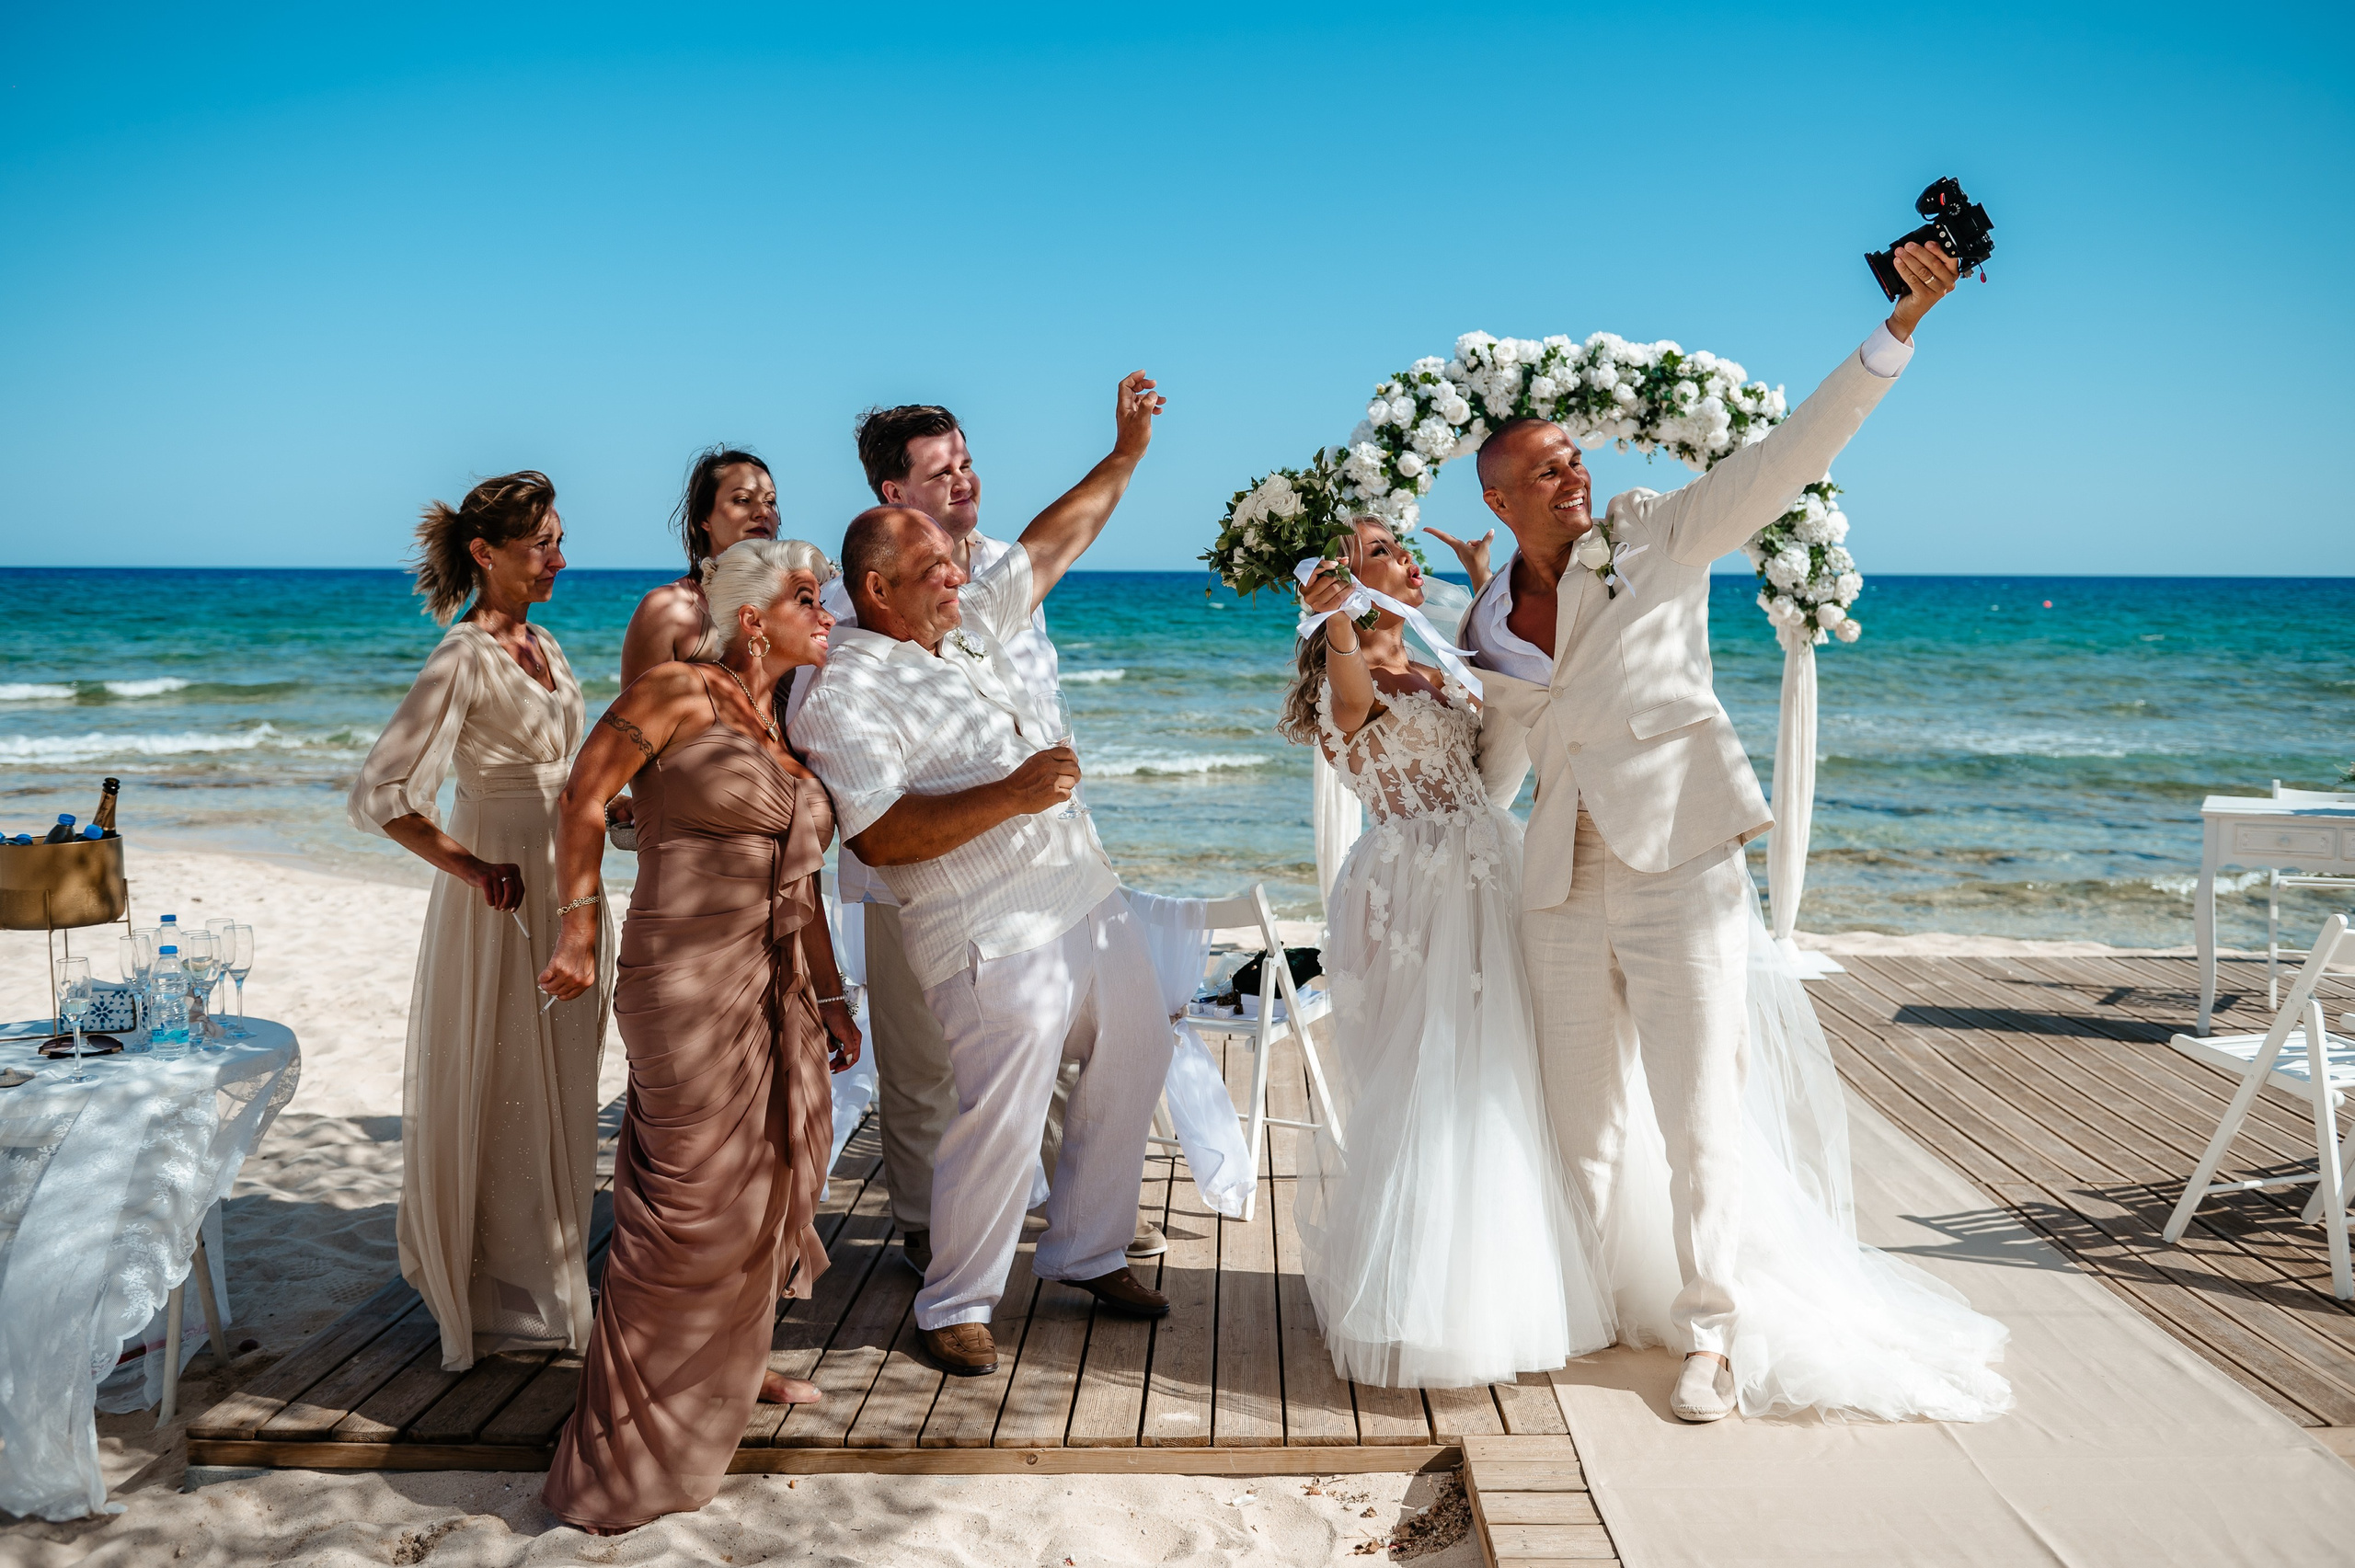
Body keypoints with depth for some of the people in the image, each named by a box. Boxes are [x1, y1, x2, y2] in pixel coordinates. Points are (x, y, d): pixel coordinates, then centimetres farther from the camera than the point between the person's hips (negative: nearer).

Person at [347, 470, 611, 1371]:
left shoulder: (543, 646, 9)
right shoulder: (464, 660, -16)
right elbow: (379, 794, -20)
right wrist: (465, 865, -18)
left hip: (567, 885, 8)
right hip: (507, 891, -8)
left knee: (560, 1087, 16)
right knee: (504, 1090, 3)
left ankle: (550, 1274, 32)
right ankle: (503, 1299, 17)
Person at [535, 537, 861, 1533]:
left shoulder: (792, 732, 14)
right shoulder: (681, 693, -8)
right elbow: (586, 794, -6)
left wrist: (832, 997, 19)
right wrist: (583, 927, -9)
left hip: (774, 984, 8)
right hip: (688, 978, -8)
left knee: (768, 1180, 16)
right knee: (692, 1201, -6)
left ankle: (731, 1368, 37)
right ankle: (624, 1453, 6)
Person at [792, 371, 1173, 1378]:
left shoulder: (970, 628, 11)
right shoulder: (844, 695, -14)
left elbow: (1053, 544, 22)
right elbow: (878, 838, -23)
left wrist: (1126, 454, 22)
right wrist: (1011, 795, -27)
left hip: (1089, 899, 9)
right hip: (995, 942, -9)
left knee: (1135, 1066, 15)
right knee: (1002, 1120, -10)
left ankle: (1086, 1252, 33)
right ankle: (955, 1305, 13)